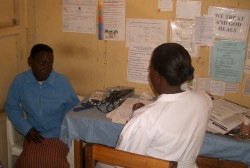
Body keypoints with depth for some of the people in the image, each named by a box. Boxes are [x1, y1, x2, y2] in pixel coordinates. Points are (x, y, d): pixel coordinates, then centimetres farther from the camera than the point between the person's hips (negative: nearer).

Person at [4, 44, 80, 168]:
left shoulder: (62, 81, -11)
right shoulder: (20, 81, -7)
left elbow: (74, 107, 2)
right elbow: (11, 107, 5)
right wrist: (27, 129, -5)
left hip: (58, 134, -1)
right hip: (33, 133, 2)